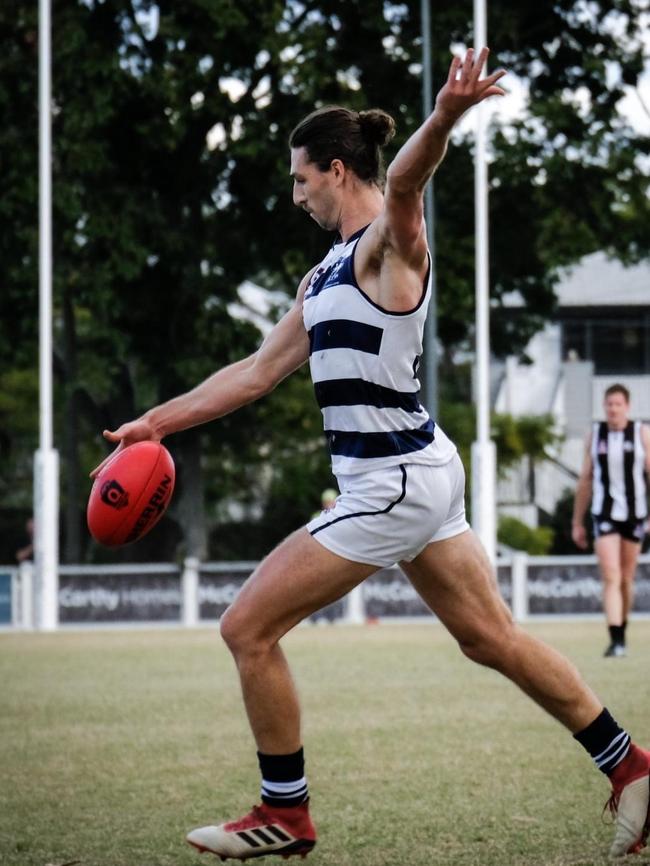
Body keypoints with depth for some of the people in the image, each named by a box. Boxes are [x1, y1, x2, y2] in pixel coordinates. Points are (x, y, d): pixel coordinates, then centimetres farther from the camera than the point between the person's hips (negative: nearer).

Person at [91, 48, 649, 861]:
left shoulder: (389, 239, -11)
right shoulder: (330, 270, 17)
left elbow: (402, 184, -35)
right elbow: (260, 368, 23)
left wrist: (442, 119, -57)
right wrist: (159, 420, 23)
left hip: (391, 482, -10)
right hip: (415, 473, 10)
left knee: (247, 628, -4)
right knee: (493, 638, 13)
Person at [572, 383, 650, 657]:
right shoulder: (595, 434, 5)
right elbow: (585, 480, 10)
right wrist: (577, 522, 11)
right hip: (604, 514, 0)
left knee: (626, 578, 10)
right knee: (610, 577, -13)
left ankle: (622, 632, 27)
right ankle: (616, 641, -19)